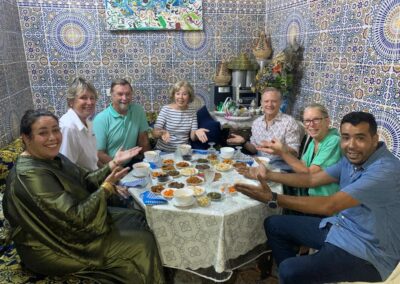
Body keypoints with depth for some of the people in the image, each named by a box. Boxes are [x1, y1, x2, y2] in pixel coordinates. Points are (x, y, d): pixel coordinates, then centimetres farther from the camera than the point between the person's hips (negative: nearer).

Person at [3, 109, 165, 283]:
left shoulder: (52, 158, 0)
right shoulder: (31, 176, -30)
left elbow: (84, 181, 6)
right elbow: (76, 218, -30)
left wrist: (112, 166, -8)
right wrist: (106, 187, -23)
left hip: (69, 223, 10)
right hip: (55, 248, -9)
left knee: (137, 218, 10)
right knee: (141, 242, -11)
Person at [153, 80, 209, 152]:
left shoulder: (192, 112, 2)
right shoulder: (166, 109, -6)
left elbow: (193, 137, 0)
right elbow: (155, 133, -11)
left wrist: (196, 132, -21)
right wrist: (162, 133, -31)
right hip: (163, 151, -2)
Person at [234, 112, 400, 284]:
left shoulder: (385, 169, -27)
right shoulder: (352, 159, 1)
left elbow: (329, 205, -32)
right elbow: (312, 179, 8)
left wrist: (273, 198, -32)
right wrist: (268, 175, 3)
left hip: (367, 251, -8)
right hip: (340, 227, 8)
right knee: (273, 224, 10)